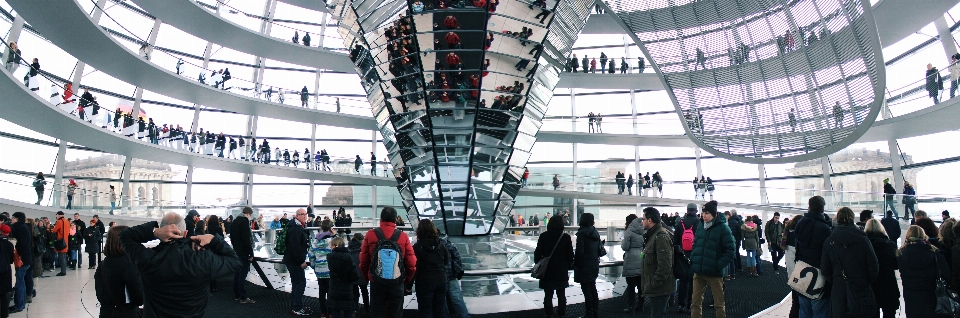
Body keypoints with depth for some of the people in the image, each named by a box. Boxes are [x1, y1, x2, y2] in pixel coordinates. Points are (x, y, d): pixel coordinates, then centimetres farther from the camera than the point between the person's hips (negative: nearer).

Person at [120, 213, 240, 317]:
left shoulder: (148, 259, -23)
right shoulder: (205, 260, -27)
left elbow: (125, 235, -7)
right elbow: (233, 261, -10)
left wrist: (154, 231, -22)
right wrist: (213, 238, -16)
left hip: (154, 313, 1)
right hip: (192, 314, -1)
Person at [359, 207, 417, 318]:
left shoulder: (370, 235, -6)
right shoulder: (403, 236, -6)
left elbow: (363, 261, -2)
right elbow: (411, 263, -5)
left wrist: (367, 277, 15)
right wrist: (407, 280, 13)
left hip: (376, 283, 0)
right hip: (397, 284, 0)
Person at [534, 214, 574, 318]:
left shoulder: (543, 236, -7)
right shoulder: (566, 237, -6)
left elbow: (538, 253, -5)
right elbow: (570, 255, -2)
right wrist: (568, 266, 13)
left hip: (547, 271, -1)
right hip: (562, 271, 1)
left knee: (548, 295, 7)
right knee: (561, 295, 12)